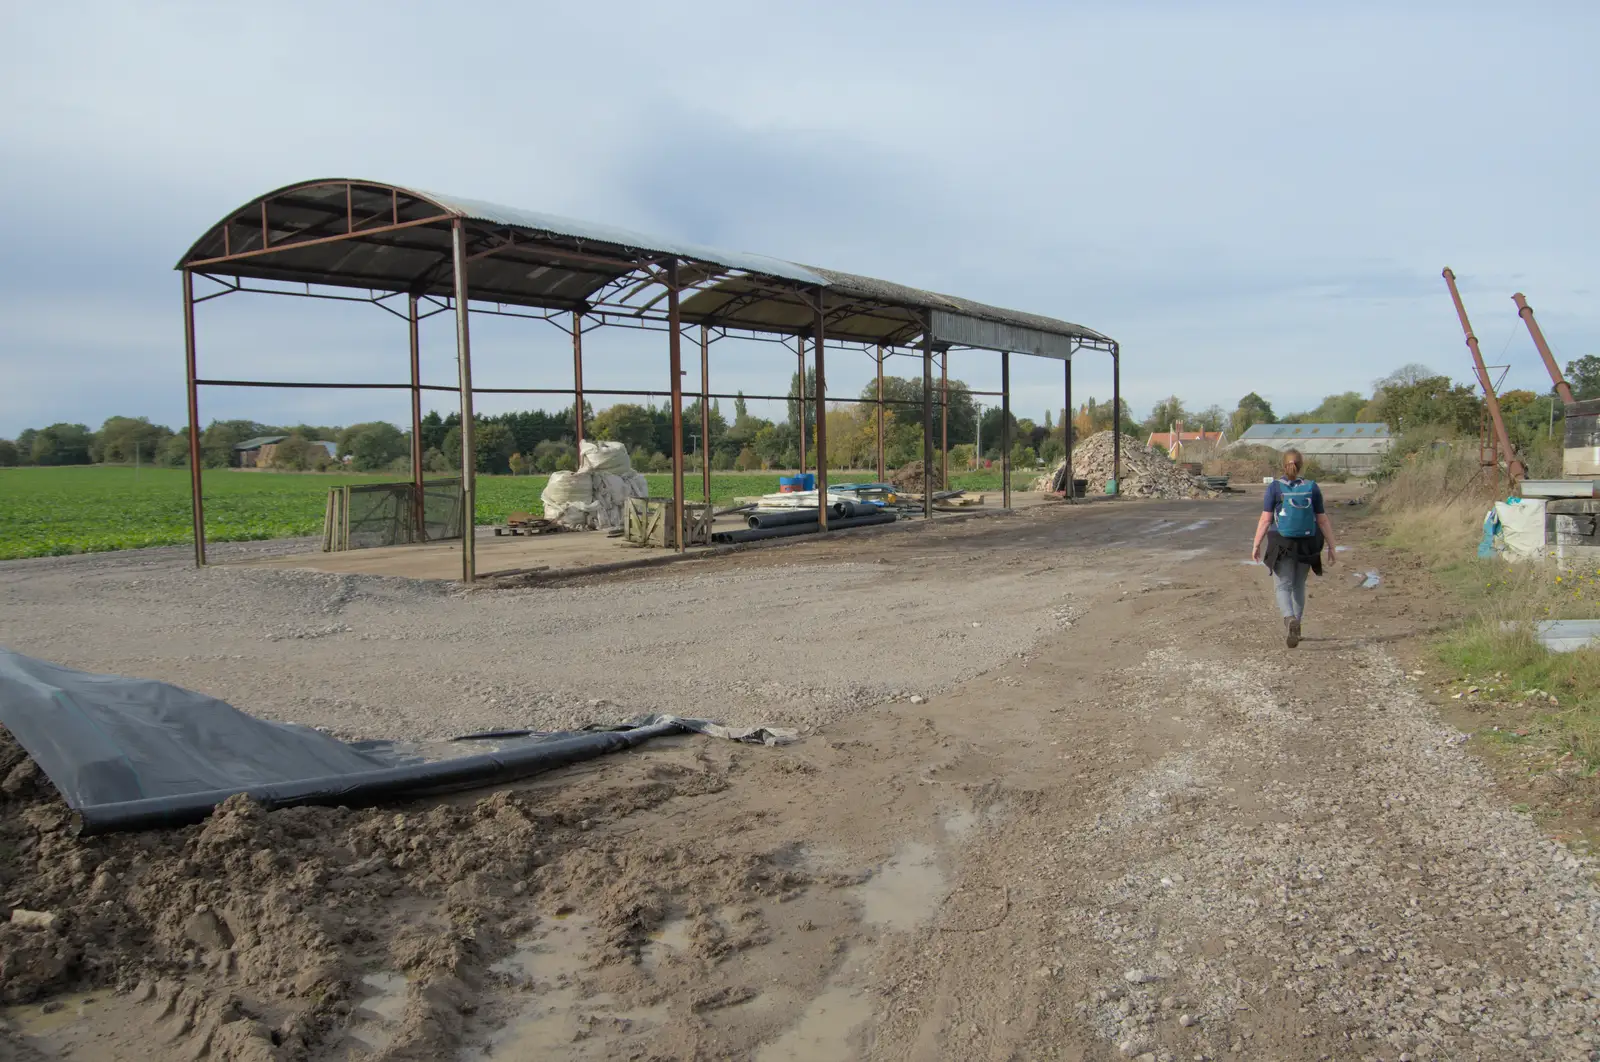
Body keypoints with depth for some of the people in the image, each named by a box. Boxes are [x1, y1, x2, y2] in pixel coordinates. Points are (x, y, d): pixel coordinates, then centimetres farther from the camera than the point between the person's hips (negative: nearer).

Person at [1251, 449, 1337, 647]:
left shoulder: (1274, 487, -7)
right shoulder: (1312, 488, -1)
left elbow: (1265, 519, -8)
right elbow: (1322, 520, 1)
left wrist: (1256, 544, 1)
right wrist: (1331, 547, 8)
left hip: (1282, 545, -3)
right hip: (1306, 545, 3)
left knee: (1284, 587, 2)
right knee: (1299, 586, 18)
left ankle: (1290, 619, -25)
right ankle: (1296, 627, 26)